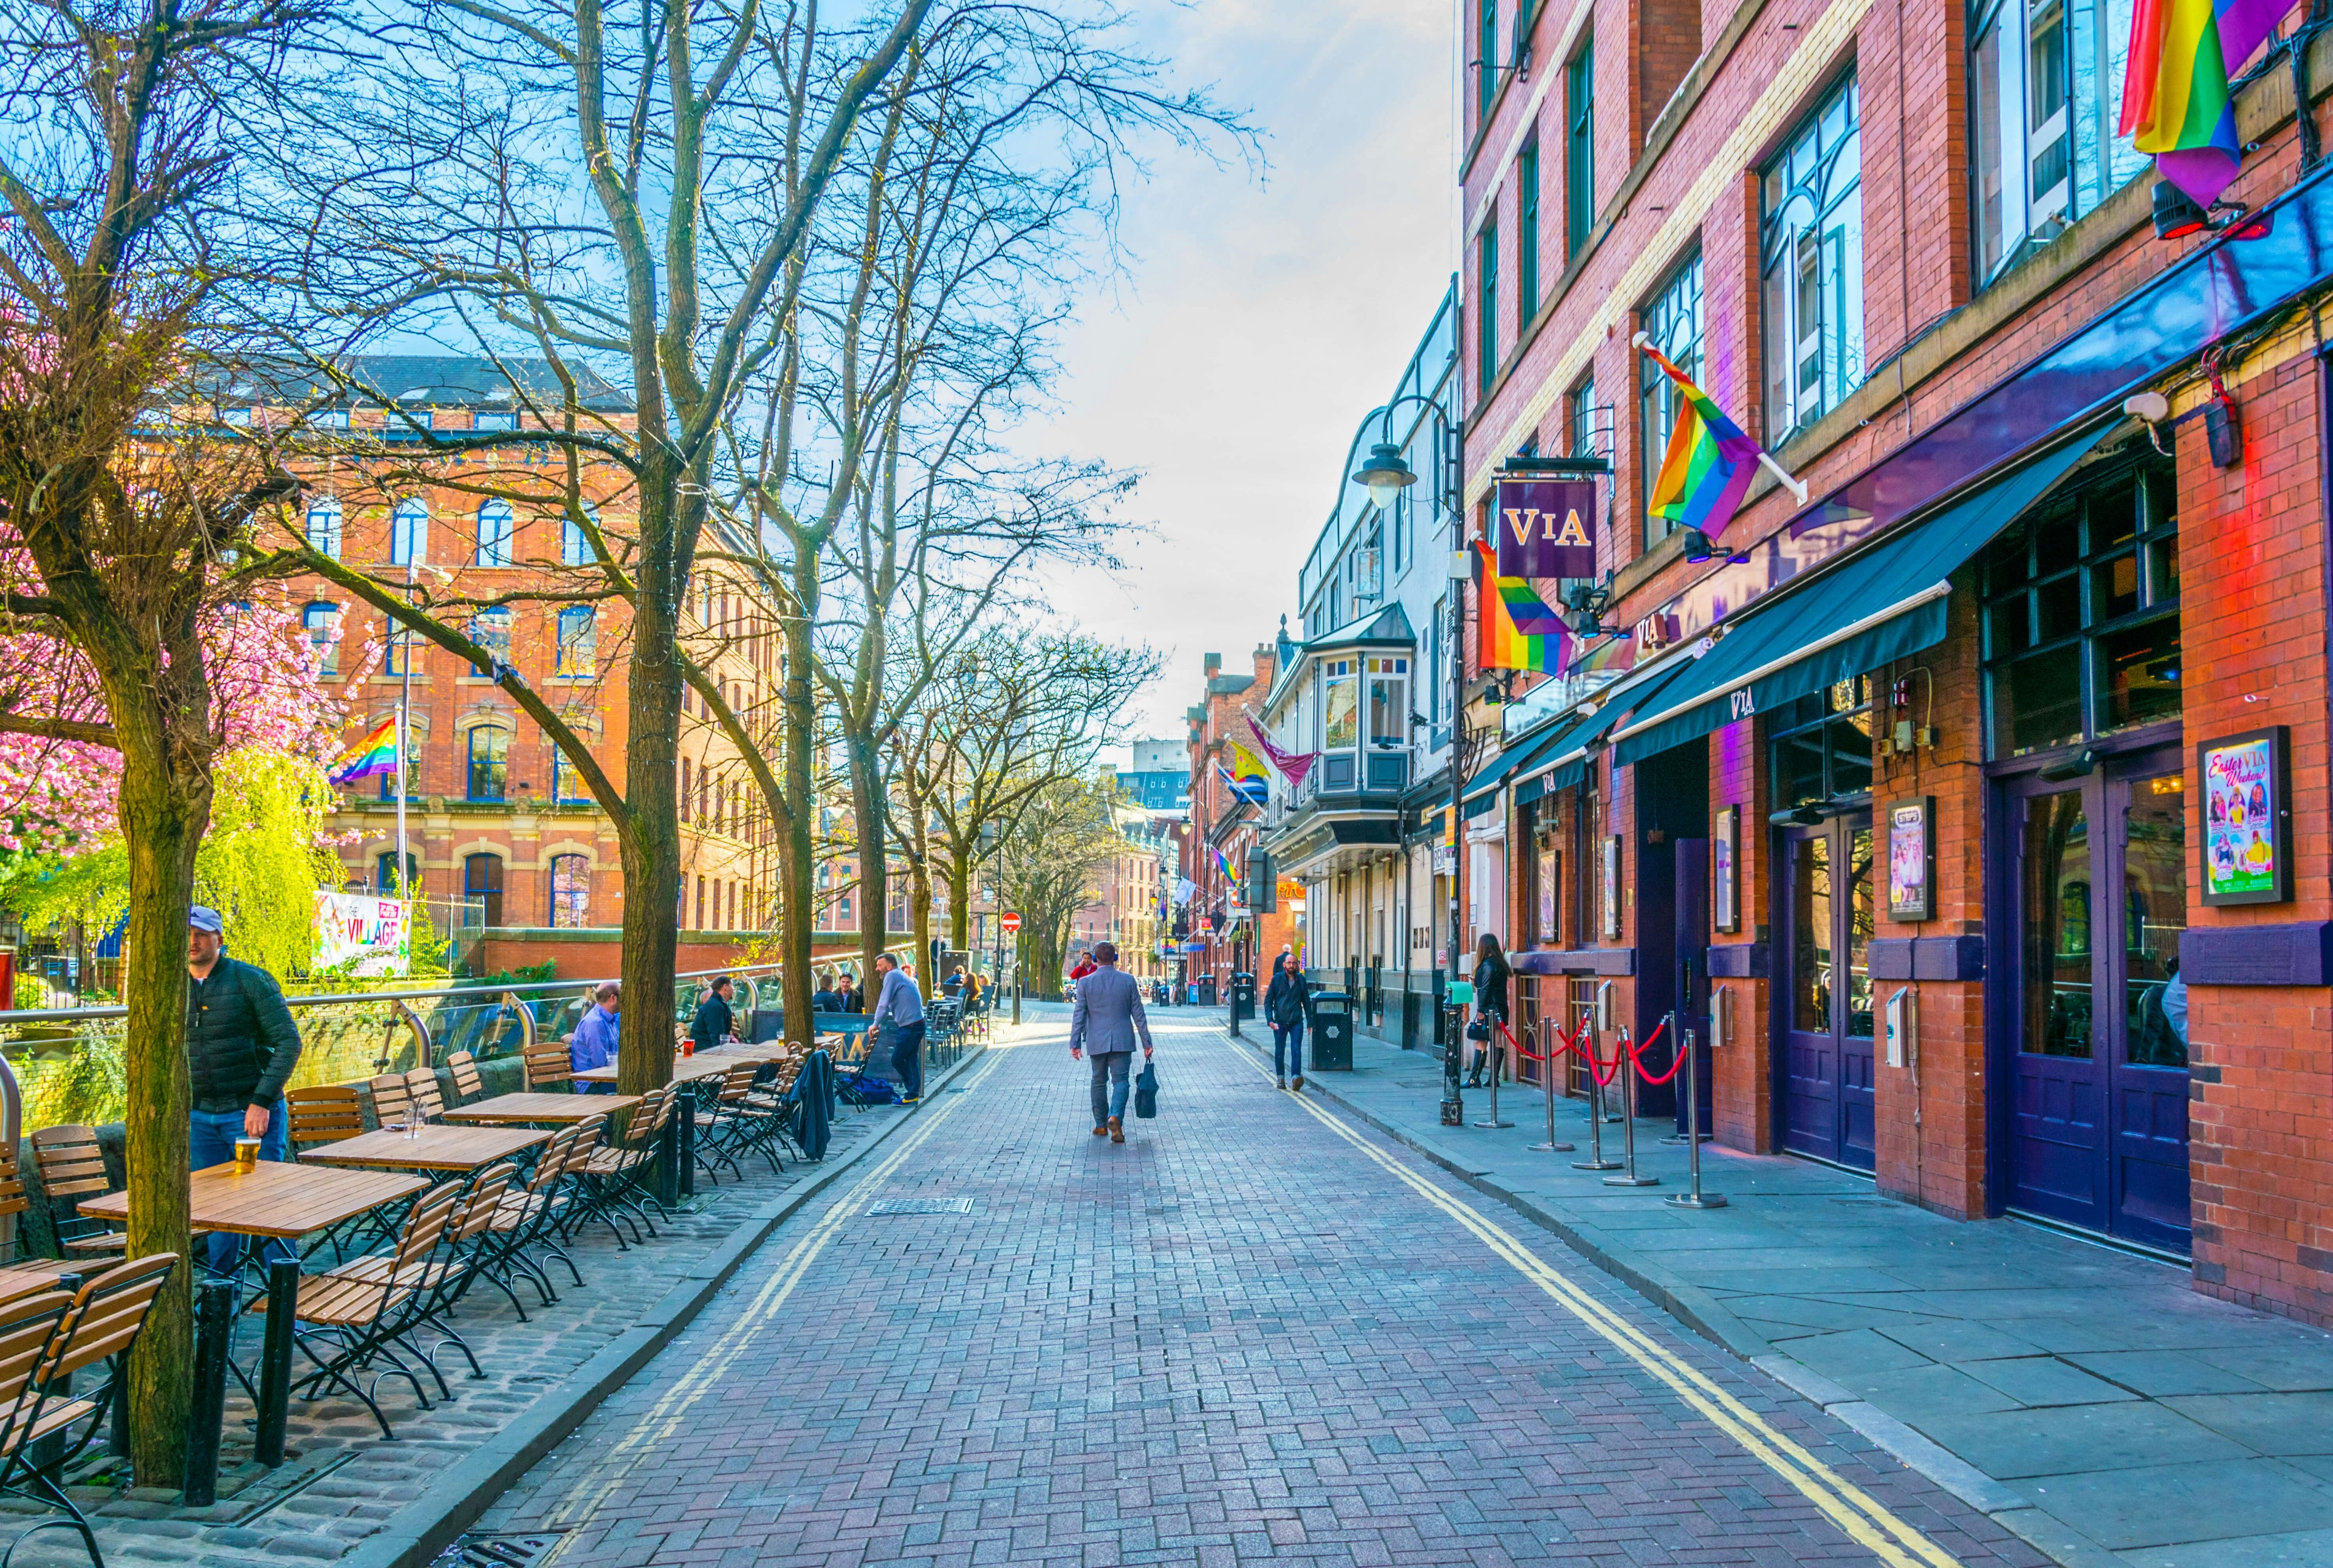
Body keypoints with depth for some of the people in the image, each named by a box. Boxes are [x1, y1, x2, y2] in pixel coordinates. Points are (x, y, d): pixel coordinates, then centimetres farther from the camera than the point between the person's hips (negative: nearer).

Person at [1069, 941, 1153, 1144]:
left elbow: (1079, 1015, -4)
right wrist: (1147, 1042, 6)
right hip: (1123, 1041, -1)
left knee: (1099, 1082, 15)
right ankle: (1115, 1117, -25)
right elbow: (1138, 1014, 1)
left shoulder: (1085, 983, -3)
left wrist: (1075, 1044, 0)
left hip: (1097, 1041, 1)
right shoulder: (1128, 981, -2)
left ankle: (1101, 1125, 21)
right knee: (1120, 1081, -1)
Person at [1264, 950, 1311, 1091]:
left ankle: (1296, 1077, -19)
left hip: (1297, 1022, 0)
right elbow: (1268, 1000, 2)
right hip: (1280, 1022, 0)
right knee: (1279, 1052, 8)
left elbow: (1306, 1001, 14)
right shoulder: (1277, 979, 2)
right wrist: (1270, 1019, -9)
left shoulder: (1301, 980, 7)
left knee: (1296, 1050, -13)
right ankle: (1280, 1078, 21)